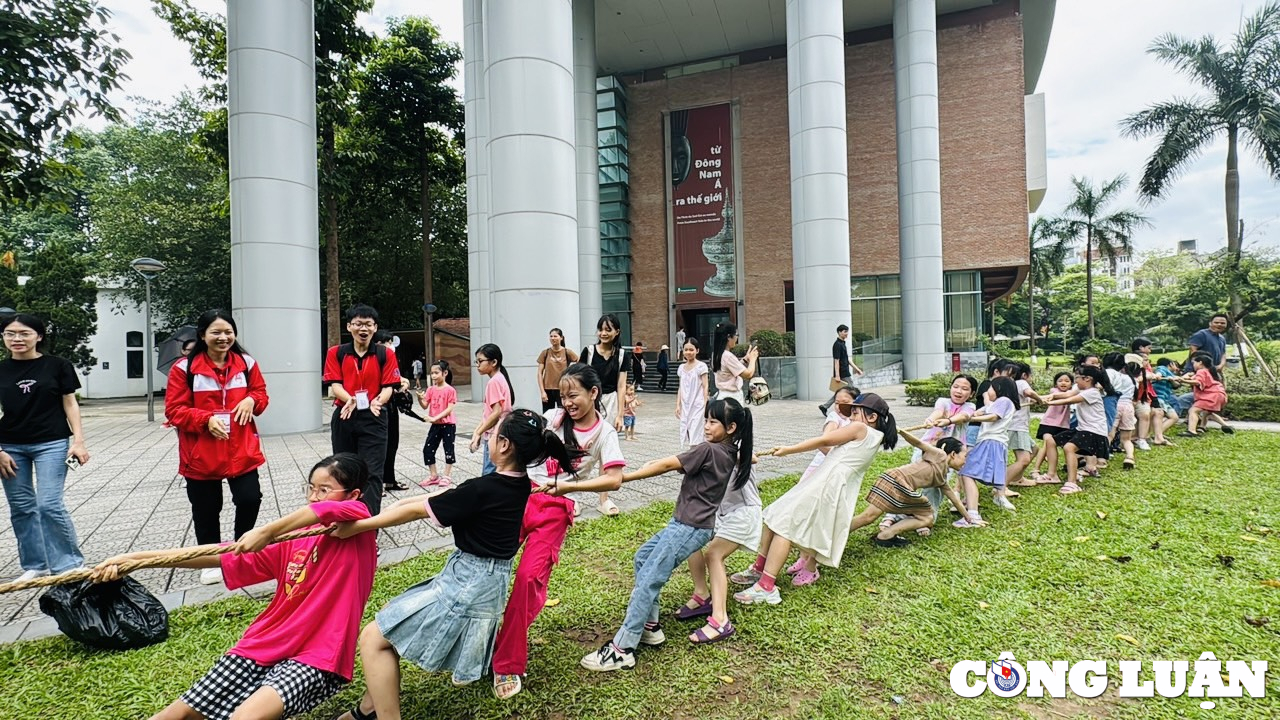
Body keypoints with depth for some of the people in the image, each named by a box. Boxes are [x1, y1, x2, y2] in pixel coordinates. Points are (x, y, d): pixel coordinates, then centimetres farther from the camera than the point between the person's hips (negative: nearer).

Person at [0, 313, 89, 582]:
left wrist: (79, 441, -7)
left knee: (49, 505, -9)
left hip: (51, 443, -3)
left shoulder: (58, 366, -2)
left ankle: (70, 564, 4)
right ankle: (34, 565, 21)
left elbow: (70, 404, 0)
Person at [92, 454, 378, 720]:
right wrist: (134, 558, 1)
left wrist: (266, 532, -26)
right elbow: (224, 558, 6)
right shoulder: (292, 538, 9)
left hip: (315, 660, -6)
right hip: (264, 645, 7)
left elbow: (326, 511, -34)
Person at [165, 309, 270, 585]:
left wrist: (251, 400, -12)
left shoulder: (247, 363, 3)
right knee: (206, 510, 11)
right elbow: (174, 410, -7)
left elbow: (261, 393, 12)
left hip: (242, 451, 2)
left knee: (250, 499, -4)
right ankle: (211, 561, 30)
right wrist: (207, 419, -22)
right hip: (201, 454, -1)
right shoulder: (184, 368, -7)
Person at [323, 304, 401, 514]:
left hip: (373, 418, -2)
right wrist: (349, 399, -25)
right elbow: (334, 385, -4)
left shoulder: (386, 354, 1)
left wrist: (378, 400, -26)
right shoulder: (336, 353, 4)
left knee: (372, 473, -5)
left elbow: (388, 386, -3)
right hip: (344, 417, 2)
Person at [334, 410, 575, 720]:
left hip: (468, 583, -9)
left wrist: (355, 527, -4)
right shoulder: (517, 482, -1)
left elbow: (417, 511, -15)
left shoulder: (483, 490, -26)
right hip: (488, 579, 9)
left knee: (373, 639, 0)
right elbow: (444, 496, 8)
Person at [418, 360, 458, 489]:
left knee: (448, 449, 5)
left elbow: (450, 409, -17)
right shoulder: (431, 390, 3)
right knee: (427, 449, 6)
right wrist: (420, 398, -20)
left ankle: (447, 476, 16)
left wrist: (435, 418, -23)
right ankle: (433, 476, 19)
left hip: (448, 425, -6)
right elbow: (425, 406, 0)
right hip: (435, 425, 6)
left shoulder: (450, 390, -13)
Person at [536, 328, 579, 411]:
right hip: (548, 390, 1)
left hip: (563, 390, -1)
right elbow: (540, 373, 2)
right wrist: (542, 391, -5)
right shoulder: (545, 353, 3)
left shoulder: (567, 352, 1)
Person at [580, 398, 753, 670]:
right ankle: (649, 626, 22)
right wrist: (663, 463, 3)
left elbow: (666, 465, -17)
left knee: (648, 581, -9)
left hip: (689, 528, -10)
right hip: (687, 524, 10)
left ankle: (621, 650, -5)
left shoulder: (708, 450, -18)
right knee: (643, 558, 20)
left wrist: (623, 477, -12)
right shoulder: (731, 454, 6)